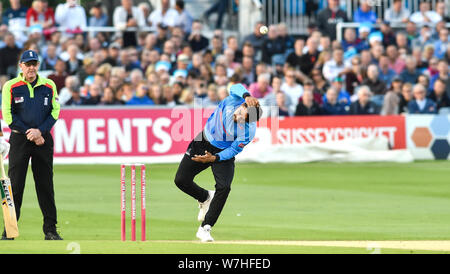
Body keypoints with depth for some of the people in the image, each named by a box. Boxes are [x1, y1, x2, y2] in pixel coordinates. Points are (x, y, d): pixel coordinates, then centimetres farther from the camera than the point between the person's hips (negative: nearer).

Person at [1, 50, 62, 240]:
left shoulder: (49, 86, 8)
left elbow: (55, 112, 5)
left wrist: (40, 131, -10)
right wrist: (30, 133, -10)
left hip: (43, 139, 2)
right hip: (19, 139, -2)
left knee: (45, 185, 3)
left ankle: (50, 229, 7)